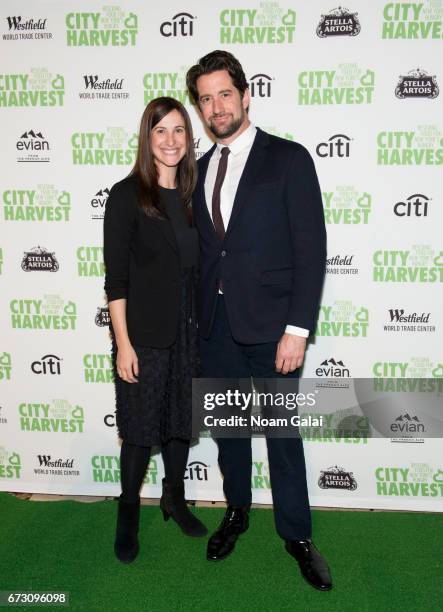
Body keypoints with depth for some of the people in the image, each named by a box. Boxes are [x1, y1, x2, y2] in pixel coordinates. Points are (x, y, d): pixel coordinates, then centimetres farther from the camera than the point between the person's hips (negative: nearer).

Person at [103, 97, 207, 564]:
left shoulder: (191, 194, 7)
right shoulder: (127, 195, -8)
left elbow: (196, 266, 11)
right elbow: (116, 277, -11)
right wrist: (123, 343, -14)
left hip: (188, 331, 5)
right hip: (144, 333, -5)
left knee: (182, 419, 16)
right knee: (140, 427, 6)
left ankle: (174, 498, 38)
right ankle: (128, 513, 29)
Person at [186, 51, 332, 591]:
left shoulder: (288, 159, -5)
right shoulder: (202, 168, 11)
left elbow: (311, 248, -10)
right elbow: (204, 247, 13)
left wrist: (298, 327, -16)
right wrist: (198, 314, 7)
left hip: (270, 324, -4)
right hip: (215, 324, 5)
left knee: (281, 433, 7)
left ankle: (296, 535, 26)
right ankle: (237, 512, 38)